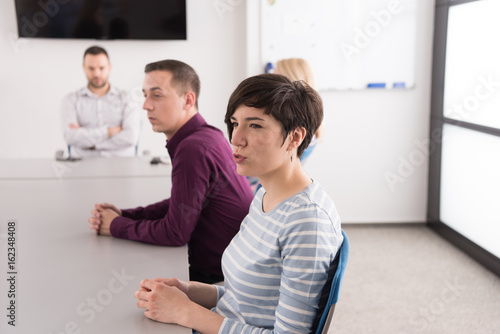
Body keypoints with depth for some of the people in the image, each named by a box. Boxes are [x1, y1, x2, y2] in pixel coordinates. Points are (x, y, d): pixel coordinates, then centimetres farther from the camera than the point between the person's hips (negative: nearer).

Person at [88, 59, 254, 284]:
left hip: (220, 278, -9)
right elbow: (179, 206, 16)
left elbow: (175, 232, -22)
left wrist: (117, 227, -8)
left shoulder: (193, 149, -26)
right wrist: (123, 215, 5)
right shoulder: (205, 135, 7)